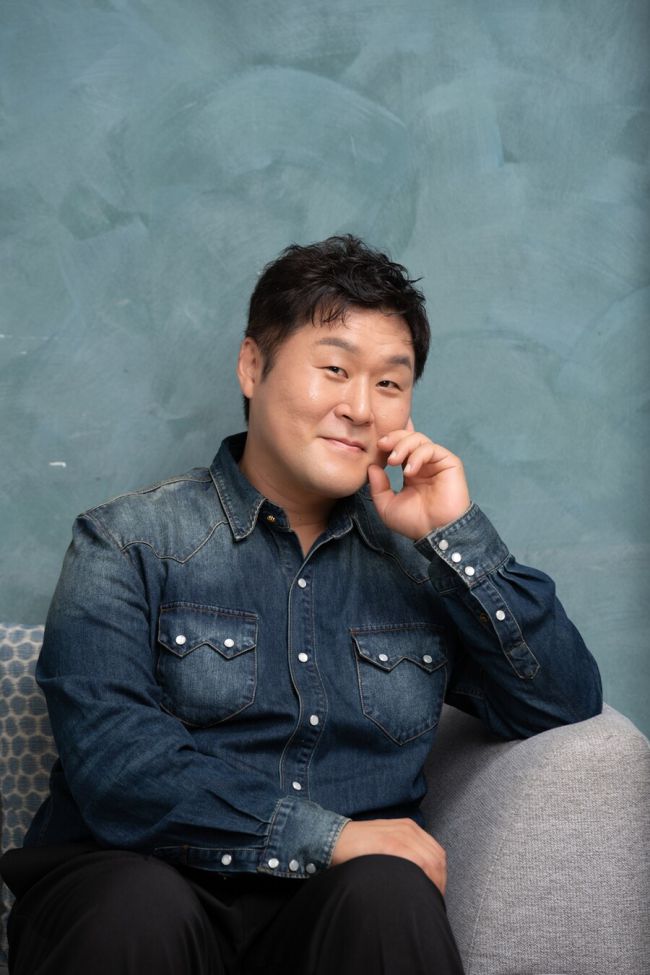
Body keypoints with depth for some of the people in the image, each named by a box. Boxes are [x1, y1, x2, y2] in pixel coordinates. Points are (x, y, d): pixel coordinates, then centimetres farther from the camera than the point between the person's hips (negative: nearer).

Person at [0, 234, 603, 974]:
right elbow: (112, 760, -12)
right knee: (142, 909, -36)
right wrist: (326, 838, -18)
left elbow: (568, 708, 7)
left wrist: (459, 536, -2)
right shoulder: (129, 541, 3)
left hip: (338, 902, 3)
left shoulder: (419, 558, 14)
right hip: (132, 880, -2)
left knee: (389, 894, -31)